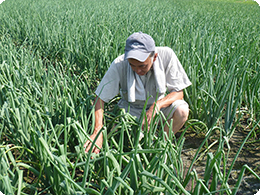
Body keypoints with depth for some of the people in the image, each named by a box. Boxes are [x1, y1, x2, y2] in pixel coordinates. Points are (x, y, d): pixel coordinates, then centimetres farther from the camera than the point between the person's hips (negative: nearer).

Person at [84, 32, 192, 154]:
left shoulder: (167, 55, -24)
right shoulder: (119, 65, -25)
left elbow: (178, 92, -17)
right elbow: (100, 98, -19)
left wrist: (158, 104, -37)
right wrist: (97, 132, -32)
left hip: (160, 105, 1)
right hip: (131, 109, 0)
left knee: (181, 111, -30)